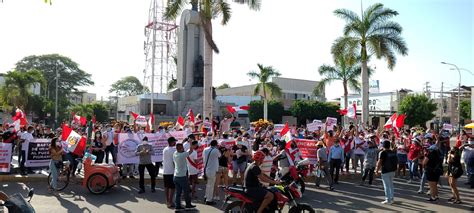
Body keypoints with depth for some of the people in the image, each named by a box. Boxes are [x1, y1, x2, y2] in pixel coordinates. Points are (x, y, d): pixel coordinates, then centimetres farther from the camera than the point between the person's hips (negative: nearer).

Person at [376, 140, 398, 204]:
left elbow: (379, 162, -18)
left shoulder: (383, 153, -15)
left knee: (386, 186, 1)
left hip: (385, 171, -7)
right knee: (391, 185, 18)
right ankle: (391, 199, 25)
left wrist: (377, 170, -7)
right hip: (392, 170, 7)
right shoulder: (393, 152, 5)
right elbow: (396, 161, 13)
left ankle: (388, 200, 3)